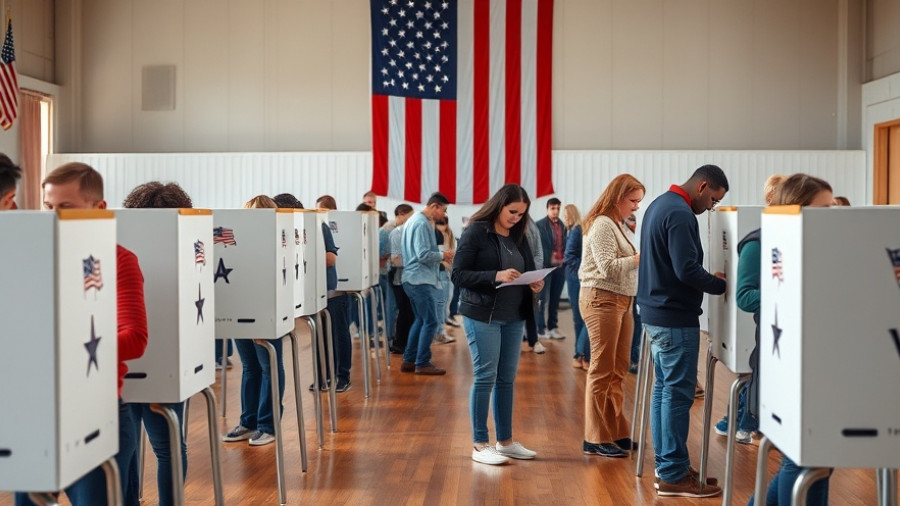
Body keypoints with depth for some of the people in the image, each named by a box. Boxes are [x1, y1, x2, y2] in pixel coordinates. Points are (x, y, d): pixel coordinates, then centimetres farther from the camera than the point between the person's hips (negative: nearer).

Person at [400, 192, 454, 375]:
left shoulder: (415, 220, 15)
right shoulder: (422, 224, -16)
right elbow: (423, 255, -22)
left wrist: (439, 256, 11)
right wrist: (443, 255, -8)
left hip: (414, 278, 11)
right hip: (421, 280, -11)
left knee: (420, 320, 16)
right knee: (430, 322, -6)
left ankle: (409, 360, 18)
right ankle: (422, 363, -3)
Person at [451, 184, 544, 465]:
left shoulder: (518, 237, 12)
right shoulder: (475, 232, -7)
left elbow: (528, 271, 19)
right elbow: (458, 274, -12)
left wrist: (534, 284, -4)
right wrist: (496, 276, -23)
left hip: (513, 317, 6)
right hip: (482, 315, -6)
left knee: (507, 379, 10)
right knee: (485, 377, -4)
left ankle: (506, 441, 19)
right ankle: (480, 445, 4)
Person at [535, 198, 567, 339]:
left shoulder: (563, 225, 11)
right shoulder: (540, 225, -3)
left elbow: (565, 244, 15)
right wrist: (549, 260, -11)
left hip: (560, 266, 5)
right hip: (546, 266, -5)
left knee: (555, 299, 9)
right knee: (543, 298, -2)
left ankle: (553, 327, 14)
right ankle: (541, 329, 2)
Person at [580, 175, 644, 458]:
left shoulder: (618, 225, 17)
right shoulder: (602, 225, -11)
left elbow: (623, 265, 14)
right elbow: (608, 267, -19)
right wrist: (643, 257, -20)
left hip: (621, 301, 10)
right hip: (602, 300, -10)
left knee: (618, 371, 12)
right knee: (602, 371, -5)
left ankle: (616, 432, 20)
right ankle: (597, 440, 1)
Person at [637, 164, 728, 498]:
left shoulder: (661, 204, 14)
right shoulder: (680, 214, -18)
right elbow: (686, 269, -25)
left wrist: (710, 279, 10)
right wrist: (721, 285, -11)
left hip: (656, 313, 11)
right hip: (676, 318, -10)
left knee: (664, 389, 14)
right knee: (678, 394, -6)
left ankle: (665, 465, 21)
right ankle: (674, 476, -1)